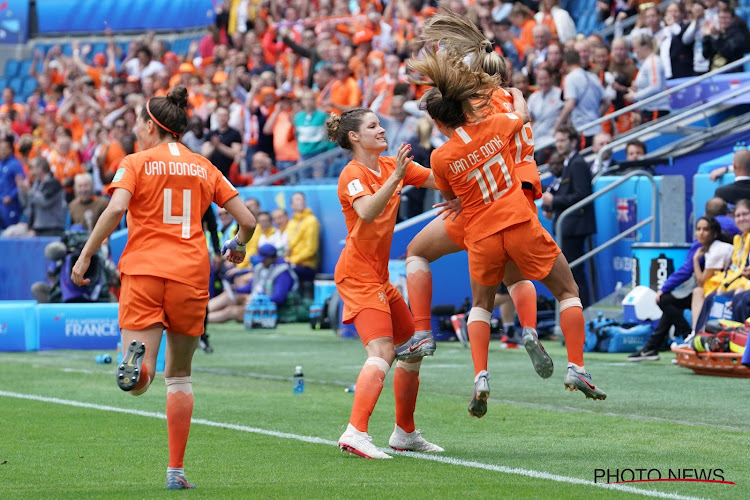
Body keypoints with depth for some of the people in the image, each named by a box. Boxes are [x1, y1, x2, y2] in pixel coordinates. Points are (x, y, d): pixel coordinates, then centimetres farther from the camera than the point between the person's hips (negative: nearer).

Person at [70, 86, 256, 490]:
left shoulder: (136, 163, 4)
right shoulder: (205, 168, 14)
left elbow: (116, 209, -14)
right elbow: (247, 220, 11)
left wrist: (84, 257, -8)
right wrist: (239, 247, 33)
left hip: (143, 272, -3)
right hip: (190, 274, 3)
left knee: (137, 381, -9)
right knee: (179, 376, 16)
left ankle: (136, 356, -45)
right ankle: (176, 470, 13)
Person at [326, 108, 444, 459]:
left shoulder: (391, 166, 10)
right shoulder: (353, 174, -12)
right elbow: (367, 211, -31)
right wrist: (396, 177, -37)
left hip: (379, 277, 9)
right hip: (357, 275, -9)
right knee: (382, 353, -23)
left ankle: (405, 433, 24)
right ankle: (355, 433, -33)